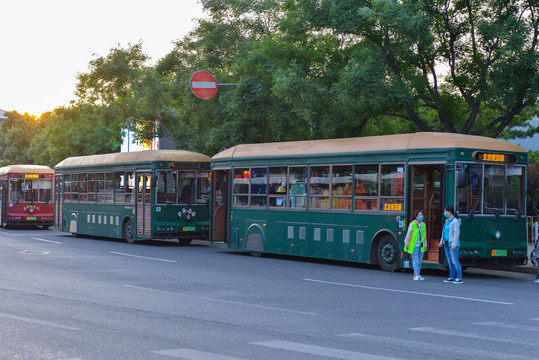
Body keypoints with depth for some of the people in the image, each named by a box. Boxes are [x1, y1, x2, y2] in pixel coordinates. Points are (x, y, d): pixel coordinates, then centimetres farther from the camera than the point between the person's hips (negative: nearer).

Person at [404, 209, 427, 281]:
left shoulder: (423, 225, 9)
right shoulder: (412, 224, -7)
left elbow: (424, 235, 14)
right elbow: (408, 234, -5)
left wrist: (425, 244, 13)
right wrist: (406, 243, -4)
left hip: (421, 246, 5)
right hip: (414, 245, -5)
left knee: (419, 261, 8)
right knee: (416, 261, -6)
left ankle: (417, 275, 16)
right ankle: (416, 275, -2)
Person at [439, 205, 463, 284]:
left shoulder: (455, 221, -14)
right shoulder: (447, 220, 13)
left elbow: (457, 233, -19)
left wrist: (454, 245, -23)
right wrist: (441, 242, 17)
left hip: (453, 243, -9)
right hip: (446, 243, 9)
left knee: (455, 261, -10)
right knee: (450, 261, 10)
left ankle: (459, 278, -9)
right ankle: (452, 277, 15)